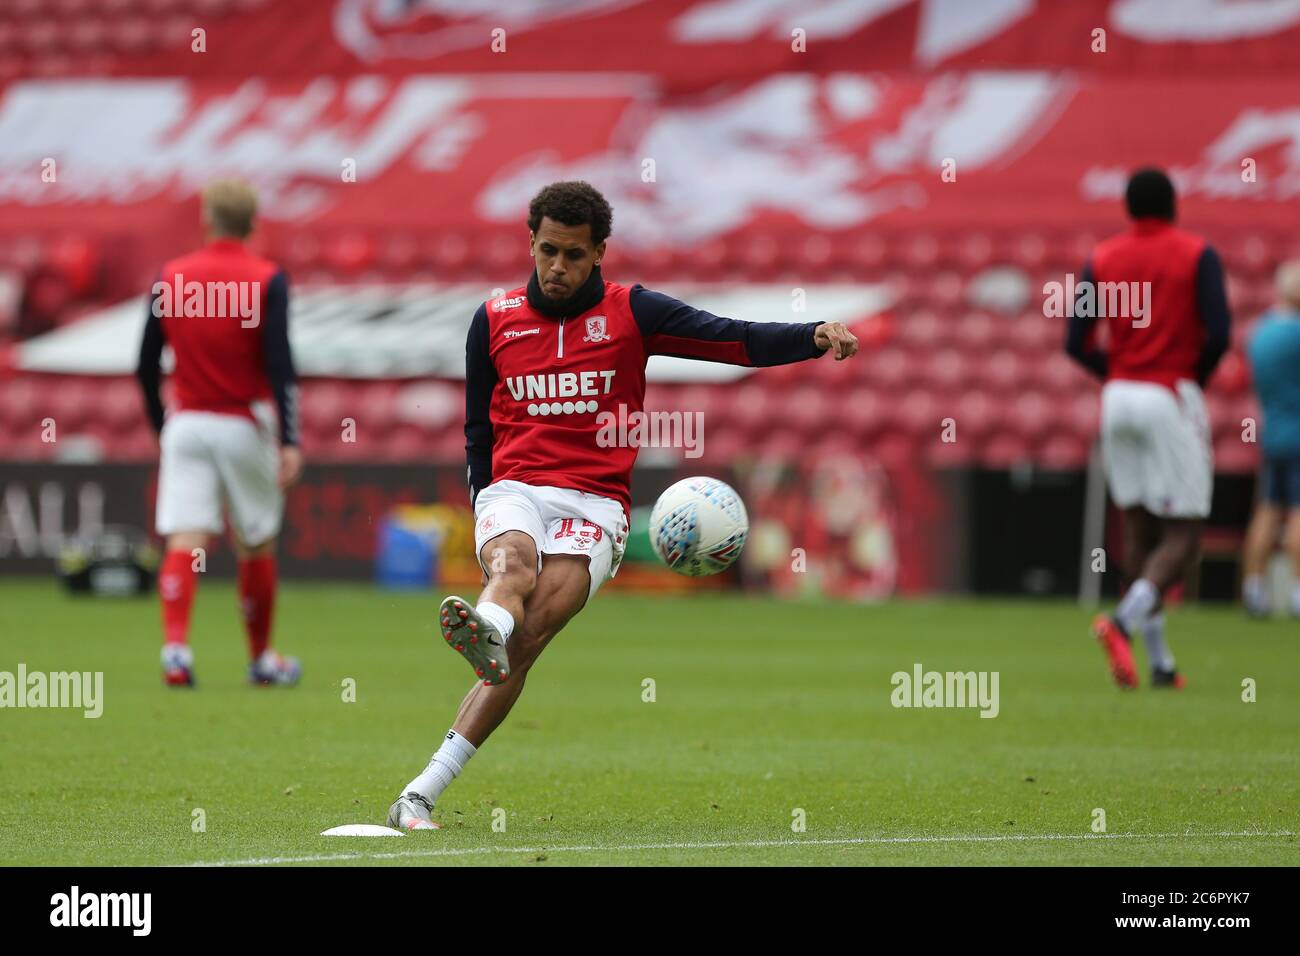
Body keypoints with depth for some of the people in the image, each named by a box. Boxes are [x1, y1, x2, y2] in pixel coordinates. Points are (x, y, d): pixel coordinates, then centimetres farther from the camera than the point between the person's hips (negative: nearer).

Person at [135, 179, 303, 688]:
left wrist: (161, 428, 21)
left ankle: (175, 647, -24)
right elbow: (280, 365, -13)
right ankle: (261, 658, 23)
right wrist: (290, 441, -14)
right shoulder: (267, 280, -5)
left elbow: (146, 366, 7)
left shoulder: (170, 277, 4)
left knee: (185, 542, -5)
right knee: (257, 546, 12)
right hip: (245, 427, -2)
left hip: (185, 425, 2)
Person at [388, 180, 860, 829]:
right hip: (512, 490, 2)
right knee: (513, 566, -35)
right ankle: (484, 634, -72)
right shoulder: (495, 320, 13)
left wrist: (815, 336, -17)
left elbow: (739, 341, -1)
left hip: (595, 503, -2)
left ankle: (422, 793, -32)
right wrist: (486, 506, 14)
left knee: (529, 633, -22)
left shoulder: (632, 312, 7)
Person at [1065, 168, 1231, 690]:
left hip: (1118, 396, 4)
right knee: (1182, 536, -3)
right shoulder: (1198, 255, -4)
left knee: (1138, 528, 9)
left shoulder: (1102, 259, 7)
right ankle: (1125, 620, -28)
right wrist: (1196, 378, 5)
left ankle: (1160, 661, 7)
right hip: (1173, 400, -4)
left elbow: (1076, 343, 2)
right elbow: (1217, 334, -13)